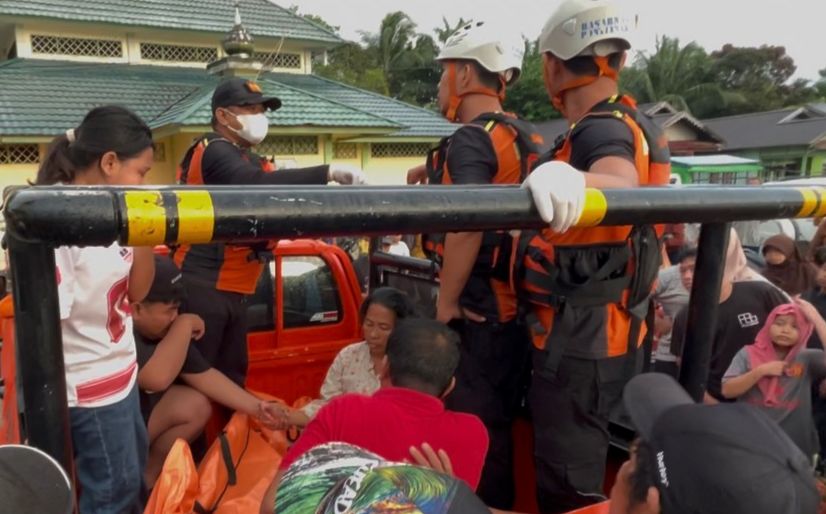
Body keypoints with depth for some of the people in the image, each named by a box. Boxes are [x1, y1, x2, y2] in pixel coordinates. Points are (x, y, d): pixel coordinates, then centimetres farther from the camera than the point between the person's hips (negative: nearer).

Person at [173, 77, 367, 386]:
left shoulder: (246, 159, 20)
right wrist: (328, 172, -33)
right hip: (203, 286, -9)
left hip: (229, 289, 9)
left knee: (231, 377, 12)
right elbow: (259, 185, -30)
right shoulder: (216, 151, -9)